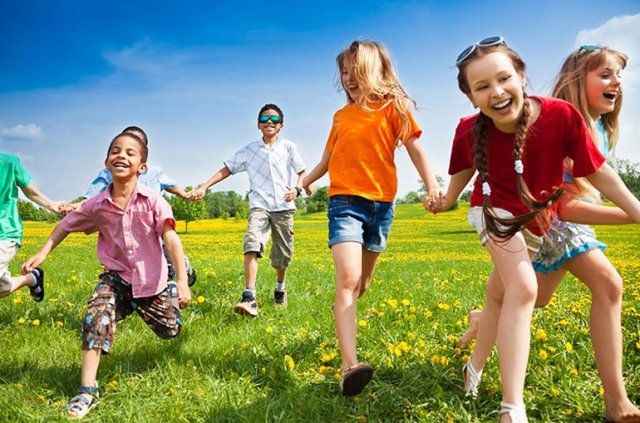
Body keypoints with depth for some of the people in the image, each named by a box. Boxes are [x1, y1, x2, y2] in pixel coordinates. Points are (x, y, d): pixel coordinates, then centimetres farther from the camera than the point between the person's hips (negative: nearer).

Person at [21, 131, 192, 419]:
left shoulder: (152, 200, -20)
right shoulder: (97, 205, -9)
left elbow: (171, 239, -26)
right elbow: (67, 225, 10)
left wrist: (181, 281, -32)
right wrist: (42, 253, 6)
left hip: (151, 280, -1)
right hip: (117, 276, 2)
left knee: (170, 331, 14)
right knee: (97, 316, -27)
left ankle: (171, 292, 49)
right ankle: (87, 390, -19)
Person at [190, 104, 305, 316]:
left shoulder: (288, 147, 8)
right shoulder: (249, 150, 10)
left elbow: (302, 172, 10)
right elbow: (227, 169, 8)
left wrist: (297, 189, -11)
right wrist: (204, 187, -3)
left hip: (284, 206, 1)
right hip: (260, 205, -1)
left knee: (283, 253, 6)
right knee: (252, 243, -26)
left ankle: (280, 287, 37)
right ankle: (249, 298, -33)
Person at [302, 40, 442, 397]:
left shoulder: (392, 106, 4)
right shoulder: (341, 116, 14)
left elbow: (415, 148, -3)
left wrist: (433, 186, -17)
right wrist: (306, 181, 32)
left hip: (381, 204, 0)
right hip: (345, 201, 0)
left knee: (362, 283, 12)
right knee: (348, 279, -19)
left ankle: (342, 314, 43)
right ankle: (350, 365, -27)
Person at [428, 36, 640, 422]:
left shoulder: (561, 116, -29)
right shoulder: (470, 131, -25)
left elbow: (598, 171, -17)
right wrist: (447, 200, 10)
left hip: (537, 217, 2)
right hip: (497, 210, -2)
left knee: (501, 293, 12)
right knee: (522, 288, -21)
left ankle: (475, 363, 38)